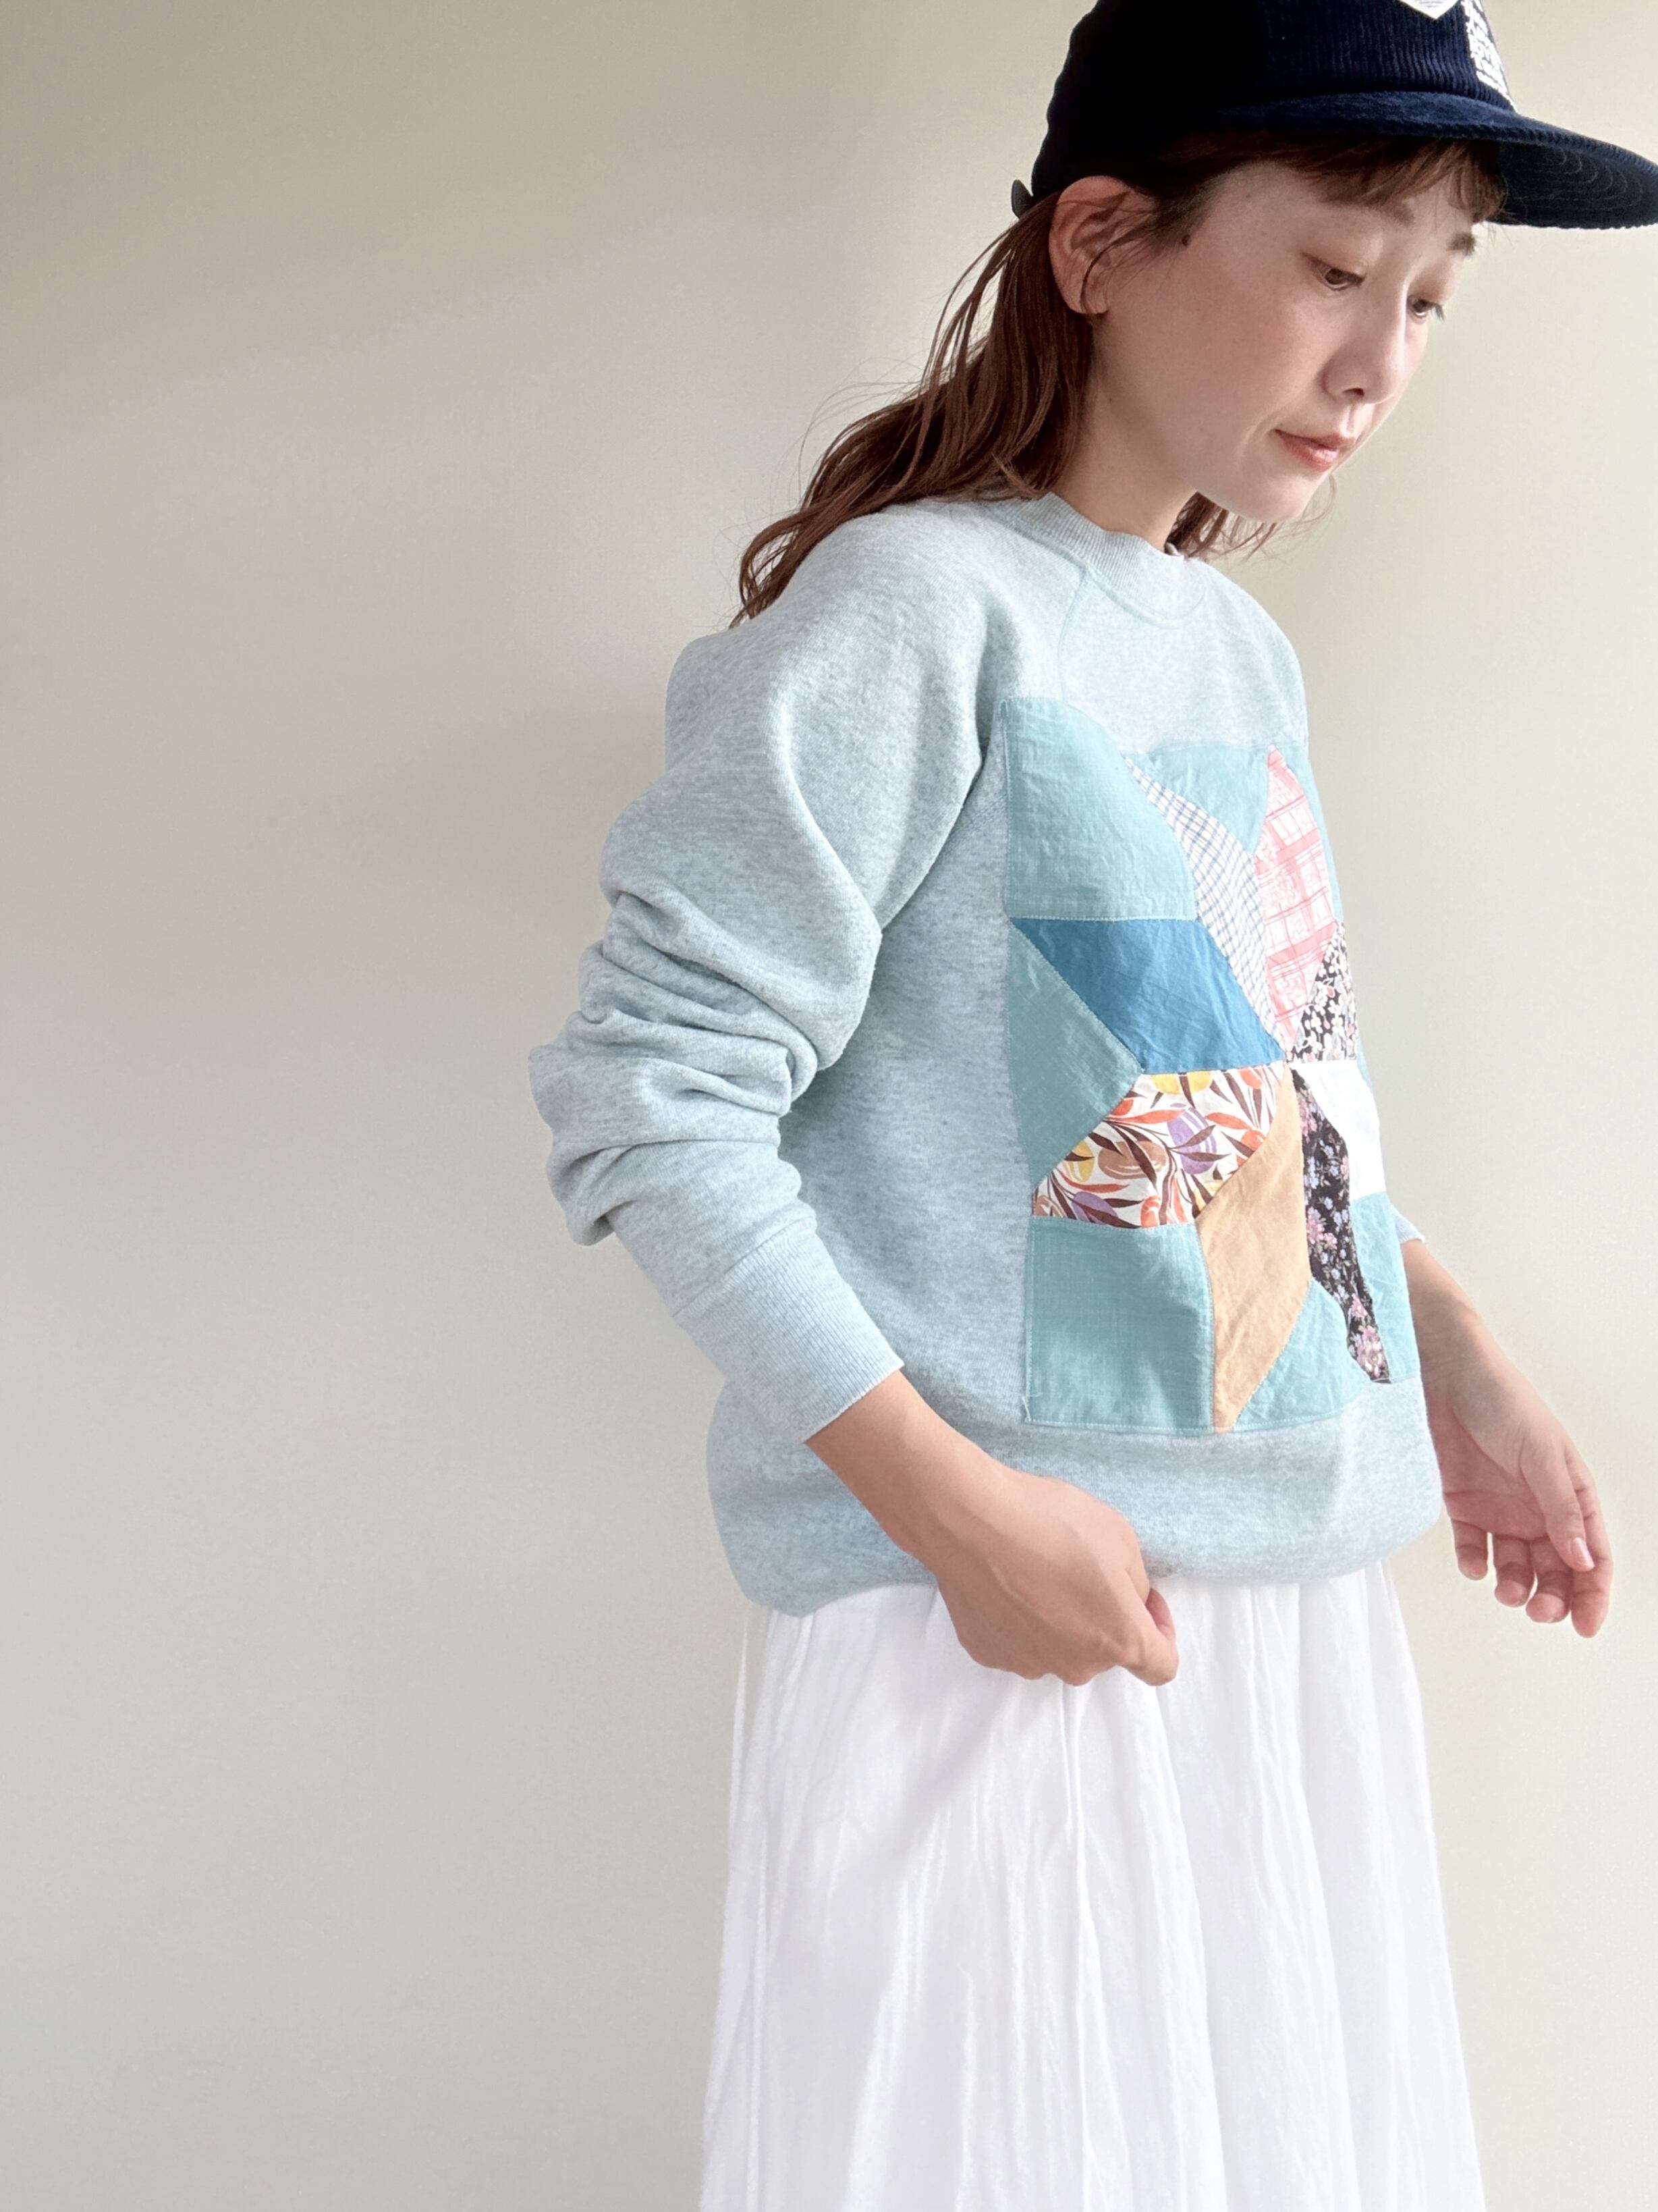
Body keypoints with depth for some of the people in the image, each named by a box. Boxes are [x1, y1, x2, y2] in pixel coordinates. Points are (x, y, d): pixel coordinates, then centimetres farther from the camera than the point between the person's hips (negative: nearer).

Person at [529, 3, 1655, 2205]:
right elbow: (649, 1106, -18)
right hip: (996, 1616, -8)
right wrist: (956, 1508, -20)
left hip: (1298, 1592, 8)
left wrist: (1465, 1363, 16)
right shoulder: (913, 614, -14)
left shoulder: (1243, 650, 10)